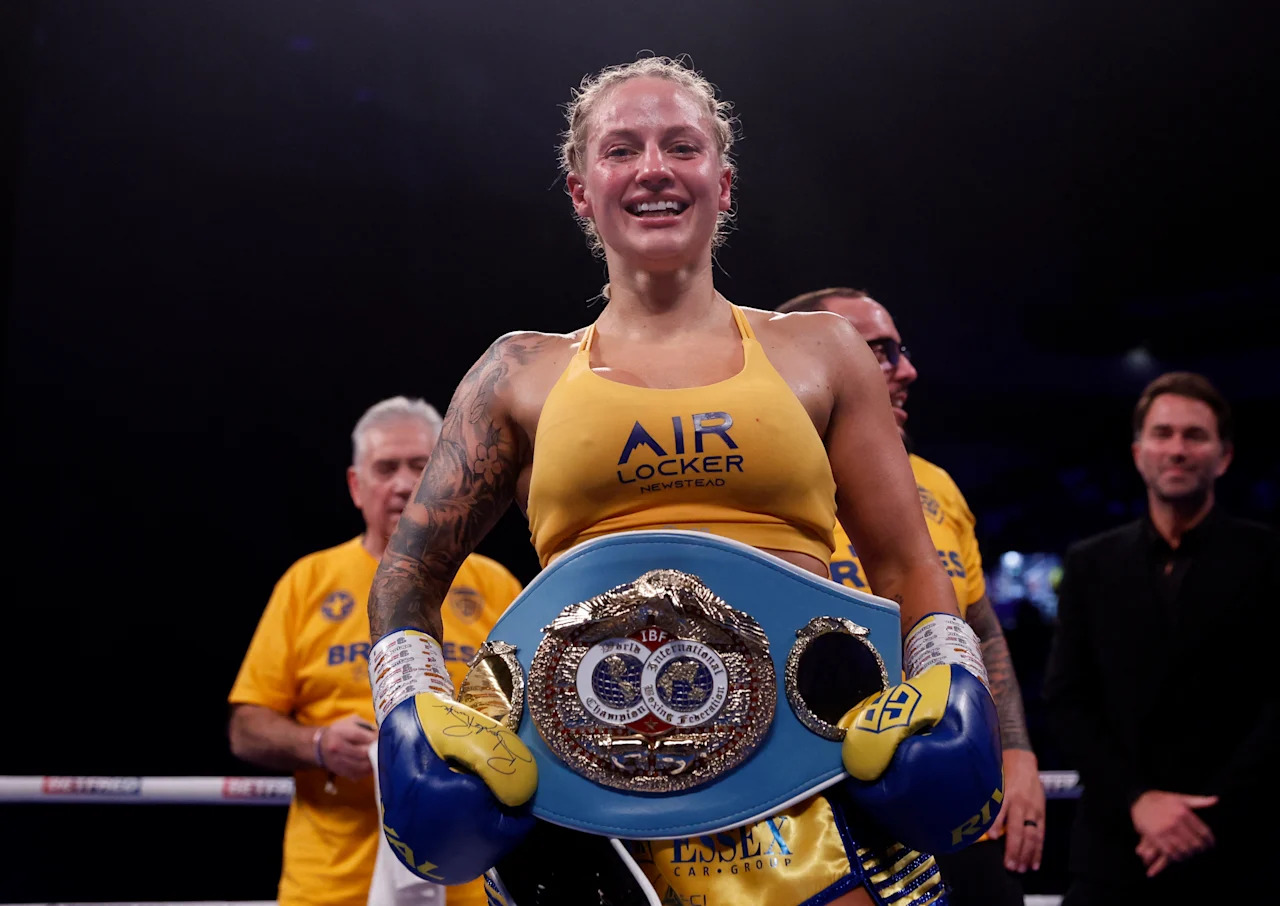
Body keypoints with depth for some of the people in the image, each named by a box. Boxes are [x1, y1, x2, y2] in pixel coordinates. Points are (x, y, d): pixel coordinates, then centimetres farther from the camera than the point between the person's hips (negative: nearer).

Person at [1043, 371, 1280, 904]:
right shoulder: (1090, 564, 9)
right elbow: (1067, 698, 4)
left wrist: (1214, 812, -13)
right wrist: (1137, 799, -9)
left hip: (1237, 849, -2)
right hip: (1117, 844, 2)